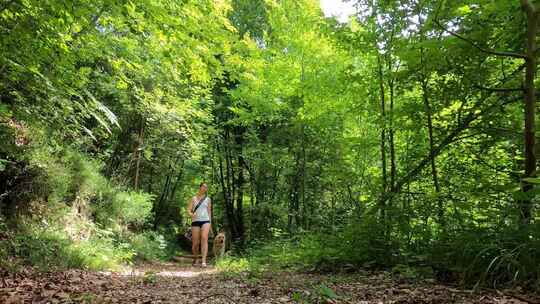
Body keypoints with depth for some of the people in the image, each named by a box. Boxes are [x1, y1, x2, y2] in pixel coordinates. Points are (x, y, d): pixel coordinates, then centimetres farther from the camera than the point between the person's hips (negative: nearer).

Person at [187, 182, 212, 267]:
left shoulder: (208, 199, 13)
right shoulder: (194, 198, 10)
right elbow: (189, 210, 5)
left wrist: (210, 223, 10)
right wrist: (191, 214, -17)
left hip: (205, 220, 0)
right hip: (195, 221, 0)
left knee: (204, 239, -21)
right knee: (195, 242, 3)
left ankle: (203, 261, -27)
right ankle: (195, 259, 29)